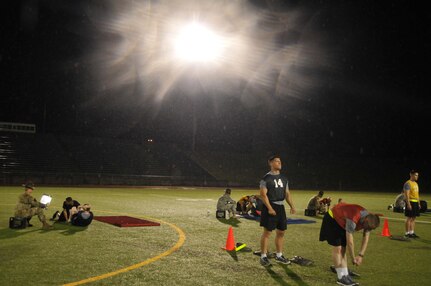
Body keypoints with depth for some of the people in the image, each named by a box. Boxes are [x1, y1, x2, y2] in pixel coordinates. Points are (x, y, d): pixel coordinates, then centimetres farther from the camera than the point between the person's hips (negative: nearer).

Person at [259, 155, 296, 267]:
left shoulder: (284, 178, 12)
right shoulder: (266, 178, -9)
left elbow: (287, 193, 16)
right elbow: (263, 195, -14)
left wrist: (292, 206, 4)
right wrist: (270, 208, -21)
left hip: (281, 207, 7)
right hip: (270, 207, -7)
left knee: (281, 232, 11)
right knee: (267, 232, -3)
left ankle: (279, 255, 25)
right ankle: (263, 256, 8)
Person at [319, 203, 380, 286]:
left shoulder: (370, 219, -16)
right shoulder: (353, 220, -40)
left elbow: (366, 239, -7)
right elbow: (350, 242, -31)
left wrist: (361, 255, -11)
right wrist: (353, 258, -20)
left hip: (342, 222, 8)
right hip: (332, 219, -8)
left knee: (343, 249, 5)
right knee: (337, 248, -10)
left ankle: (345, 275, 9)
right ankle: (341, 277, -5)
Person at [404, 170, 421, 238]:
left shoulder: (416, 183, 17)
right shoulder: (408, 183, -11)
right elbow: (406, 194, -17)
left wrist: (419, 203, 18)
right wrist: (408, 204, -22)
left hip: (416, 202, 9)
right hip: (410, 202, -9)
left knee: (413, 218, 10)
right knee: (409, 218, -5)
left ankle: (412, 232, 17)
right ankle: (407, 233, 1)